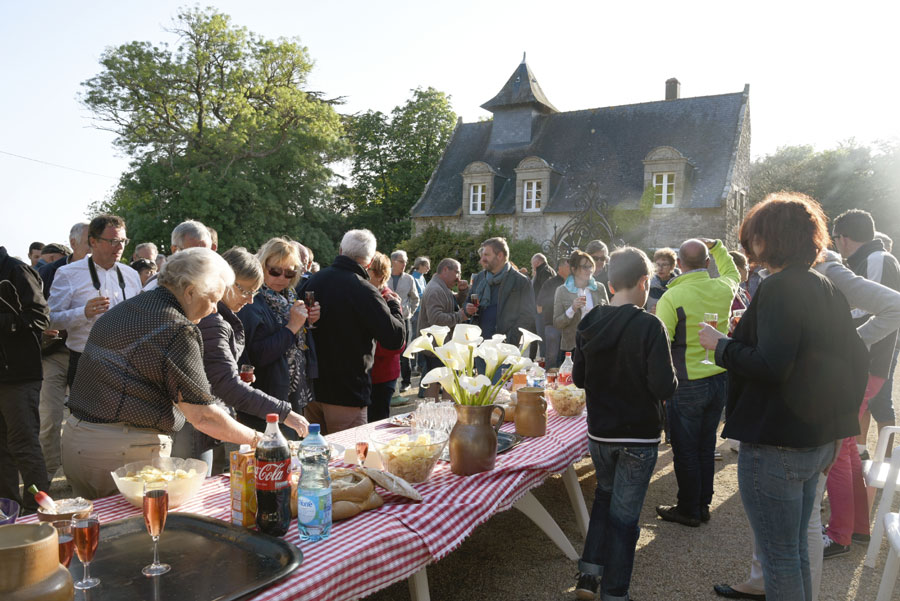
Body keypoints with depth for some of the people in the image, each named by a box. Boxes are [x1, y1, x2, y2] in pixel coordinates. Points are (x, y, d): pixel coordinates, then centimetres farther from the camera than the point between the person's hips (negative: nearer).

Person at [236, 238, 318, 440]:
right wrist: (292, 327, -23)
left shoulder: (290, 297, 9)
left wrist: (309, 322, -1)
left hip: (295, 397, 8)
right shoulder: (251, 304, -16)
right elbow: (255, 355, -26)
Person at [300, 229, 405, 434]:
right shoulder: (364, 291, -19)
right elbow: (396, 338, -20)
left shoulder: (313, 280, 3)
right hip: (346, 391, -7)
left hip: (311, 386, 7)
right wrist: (394, 306, -2)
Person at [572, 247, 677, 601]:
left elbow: (579, 378, 5)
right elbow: (665, 387, -21)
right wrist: (670, 379, -1)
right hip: (639, 435, -5)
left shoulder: (589, 324, -2)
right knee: (624, 513, 8)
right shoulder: (649, 327, -19)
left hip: (599, 432, 5)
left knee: (605, 495, 25)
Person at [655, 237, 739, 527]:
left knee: (685, 450, 8)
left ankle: (688, 510, 20)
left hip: (687, 384, -6)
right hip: (718, 379, 6)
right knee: (706, 447, 17)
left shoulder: (671, 298, -18)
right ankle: (703, 505, 29)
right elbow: (732, 272, 26)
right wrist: (717, 247, 31)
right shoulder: (724, 288, -1)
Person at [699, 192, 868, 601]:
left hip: (776, 443, -9)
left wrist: (721, 344, -13)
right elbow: (855, 360, 14)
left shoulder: (779, 288, -19)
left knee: (778, 556, 4)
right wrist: (837, 422, 21)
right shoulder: (827, 289, 10)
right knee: (796, 549, 23)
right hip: (817, 440, 10)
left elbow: (771, 366, -28)